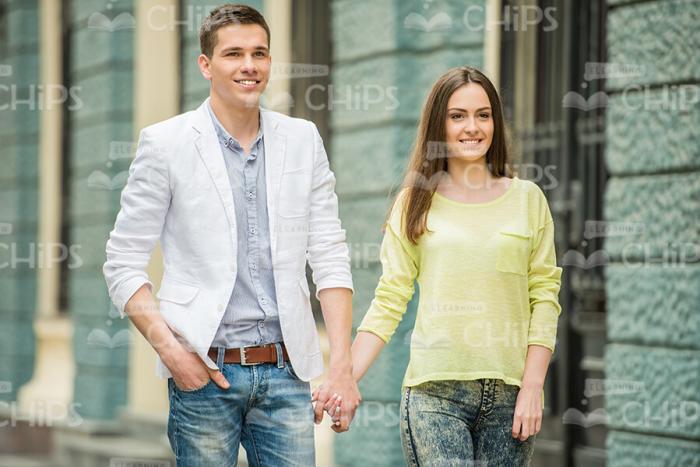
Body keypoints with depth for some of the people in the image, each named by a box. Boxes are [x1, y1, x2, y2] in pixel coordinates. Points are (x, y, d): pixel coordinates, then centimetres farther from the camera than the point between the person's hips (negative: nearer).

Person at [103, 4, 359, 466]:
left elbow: (329, 255, 7)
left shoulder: (303, 139, 9)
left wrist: (342, 365, -2)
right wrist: (169, 348, -13)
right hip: (204, 373, -2)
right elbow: (124, 264, 0)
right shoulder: (165, 143, 0)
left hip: (285, 371, 3)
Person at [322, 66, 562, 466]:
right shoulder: (415, 203, 6)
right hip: (435, 390, -2)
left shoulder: (528, 199, 9)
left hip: (511, 391, 2)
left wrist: (532, 387, -3)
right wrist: (345, 378, -7)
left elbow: (545, 298, 6)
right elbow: (389, 300, 4)